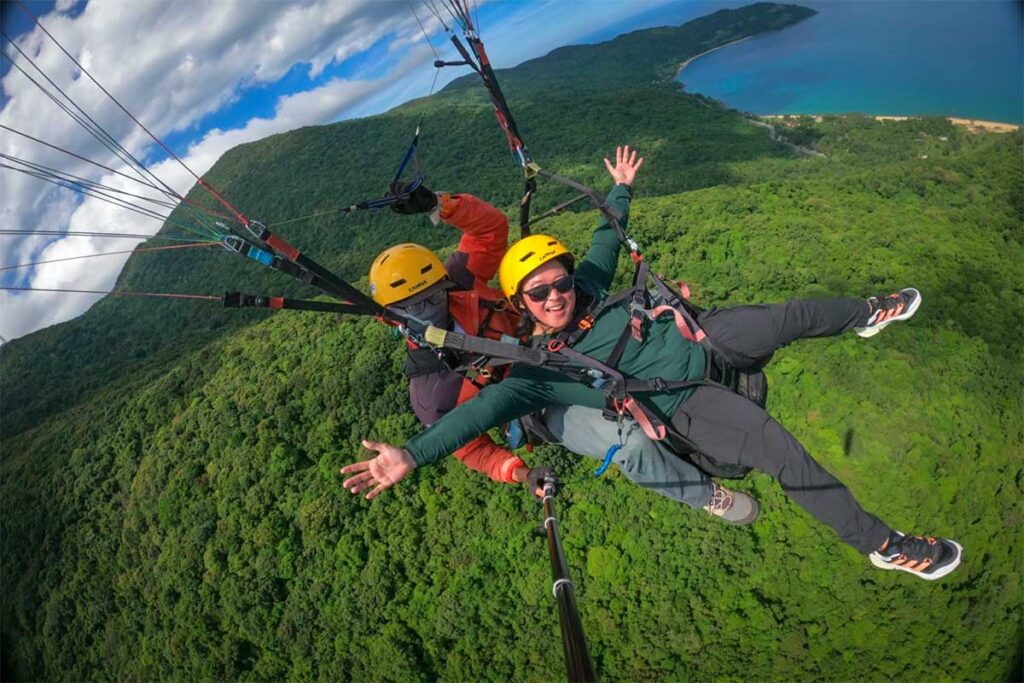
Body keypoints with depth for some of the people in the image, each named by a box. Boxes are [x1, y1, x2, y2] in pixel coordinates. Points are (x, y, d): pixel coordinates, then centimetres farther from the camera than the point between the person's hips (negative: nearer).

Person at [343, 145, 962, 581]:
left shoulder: (585, 288, -2)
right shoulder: (538, 368, -17)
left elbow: (606, 238, 16)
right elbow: (487, 406, -27)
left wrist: (620, 190, 26)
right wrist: (413, 454, -36)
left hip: (698, 336, 6)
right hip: (685, 402, -6)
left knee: (796, 315, 12)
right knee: (783, 454, -20)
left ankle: (868, 315, 46)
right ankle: (884, 545, 0)